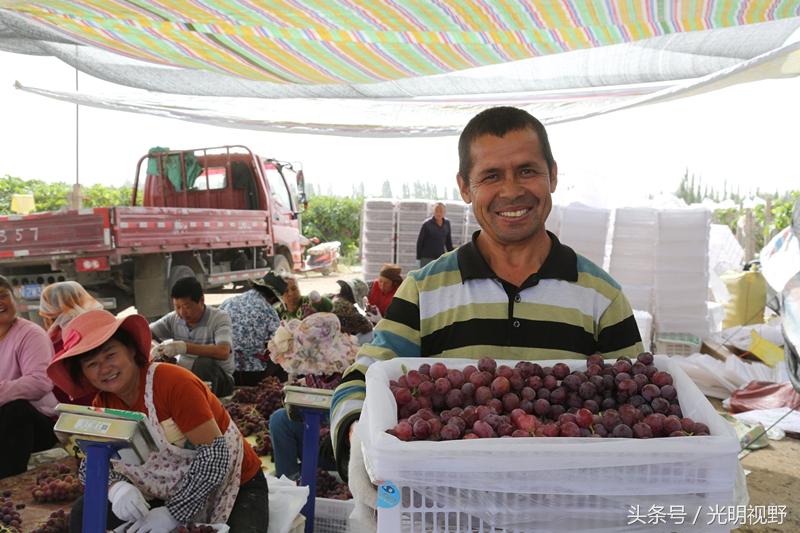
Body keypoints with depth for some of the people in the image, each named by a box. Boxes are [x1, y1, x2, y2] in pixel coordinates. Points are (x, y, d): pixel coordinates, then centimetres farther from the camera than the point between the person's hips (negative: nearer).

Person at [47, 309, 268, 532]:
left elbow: (216, 454, -27)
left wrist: (174, 513, -26)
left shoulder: (172, 382, -24)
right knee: (86, 513, -8)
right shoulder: (102, 405, -3)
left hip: (236, 489, -5)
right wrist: (116, 487, -22)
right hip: (170, 495, 6)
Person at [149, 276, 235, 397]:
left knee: (204, 363, -35)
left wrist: (184, 347, -41)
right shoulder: (173, 318, 0)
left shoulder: (219, 318, -15)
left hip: (220, 379, -4)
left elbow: (223, 352, -32)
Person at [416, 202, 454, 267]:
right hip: (427, 258, -5)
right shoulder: (427, 224, -10)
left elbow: (448, 241, 13)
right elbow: (420, 241, -5)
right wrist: (419, 257, -5)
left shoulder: (447, 223, 3)